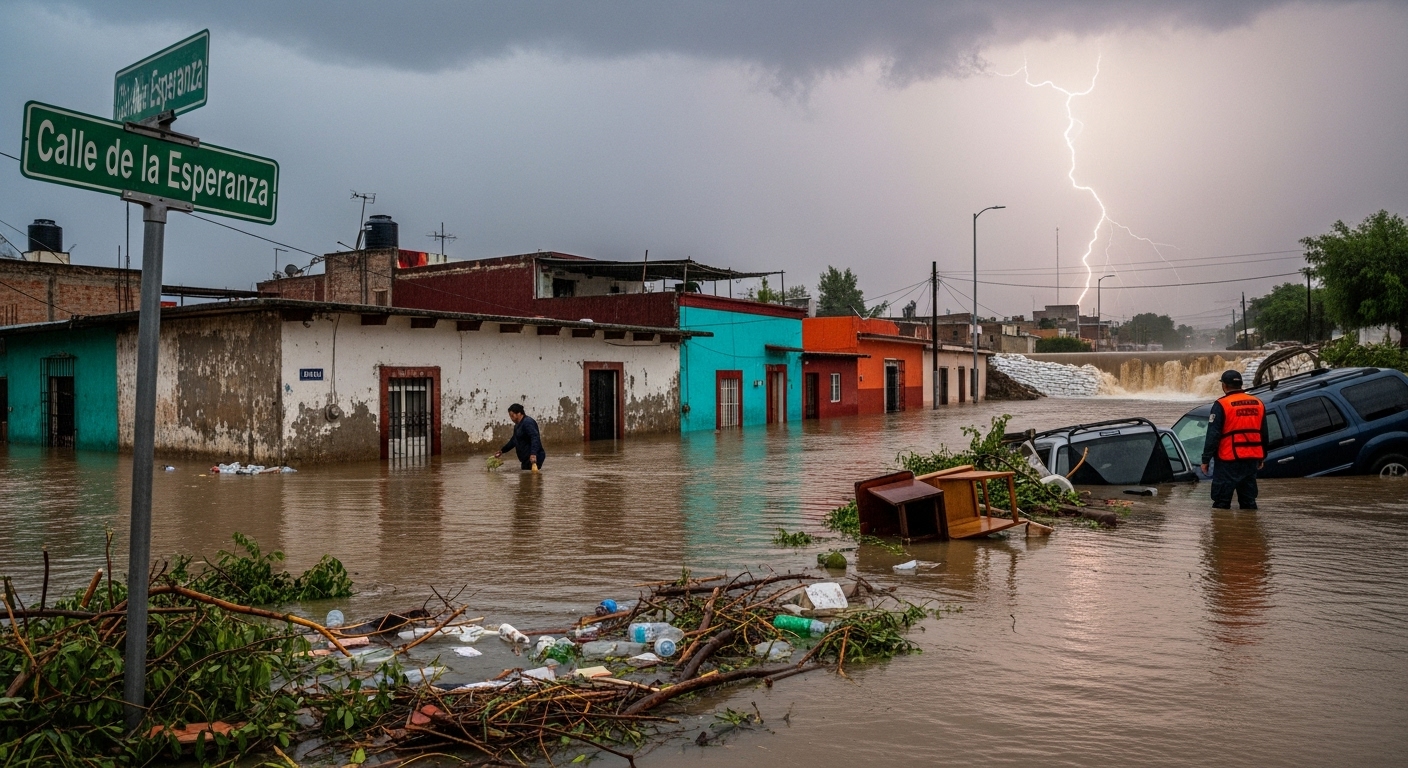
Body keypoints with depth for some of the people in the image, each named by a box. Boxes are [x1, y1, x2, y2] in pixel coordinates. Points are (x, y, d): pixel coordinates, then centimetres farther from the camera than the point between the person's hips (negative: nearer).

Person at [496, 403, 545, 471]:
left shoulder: (528, 422, -15)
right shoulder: (517, 425, 19)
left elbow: (535, 438, -28)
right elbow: (513, 440, 34)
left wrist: (533, 454, -39)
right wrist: (502, 450, 38)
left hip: (533, 458, -10)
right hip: (526, 459, 10)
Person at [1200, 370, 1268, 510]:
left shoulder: (1221, 405, -10)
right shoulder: (1258, 404, 10)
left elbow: (1213, 435, -13)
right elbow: (1264, 434, 17)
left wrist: (1205, 459, -8)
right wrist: (1261, 458, 26)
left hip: (1229, 460, -6)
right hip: (1251, 459, 6)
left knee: (1221, 503, -2)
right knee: (1249, 502, 13)